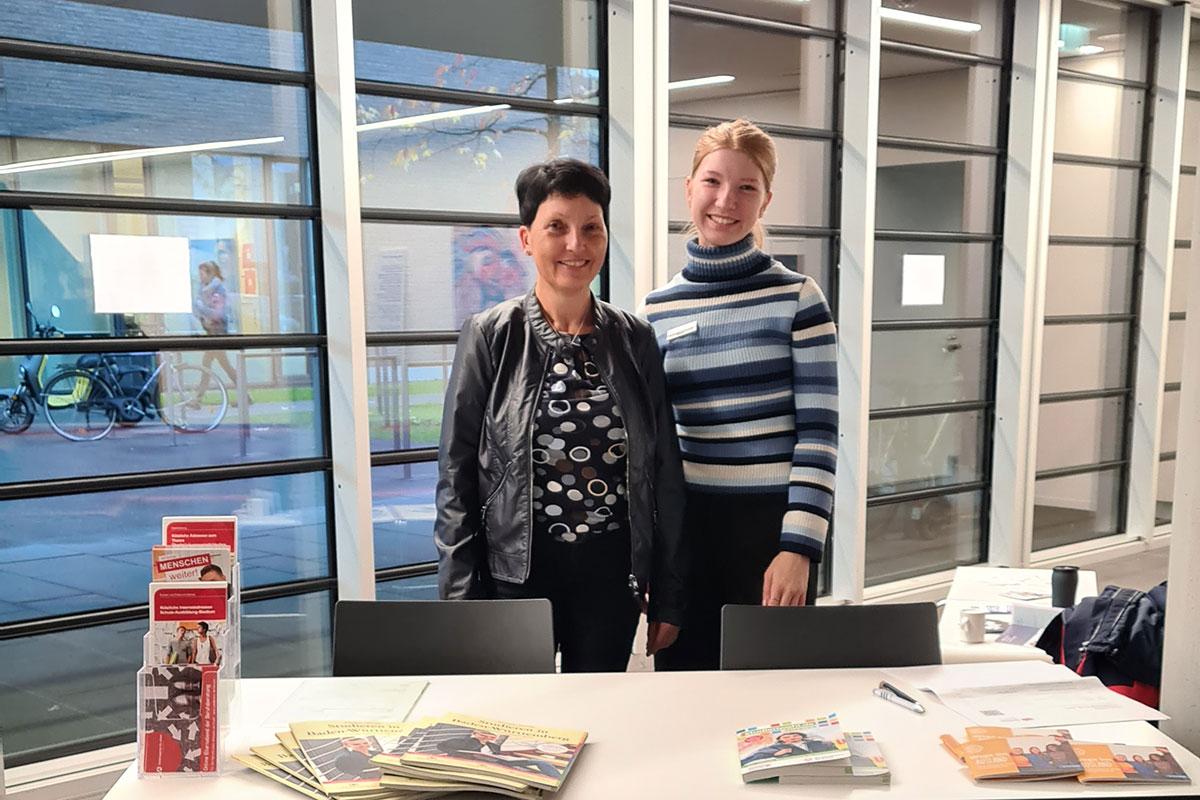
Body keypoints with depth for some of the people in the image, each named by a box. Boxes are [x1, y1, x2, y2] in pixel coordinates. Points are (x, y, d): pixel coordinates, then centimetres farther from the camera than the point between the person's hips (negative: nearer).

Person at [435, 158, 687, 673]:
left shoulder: (635, 340, 2)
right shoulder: (490, 338, -4)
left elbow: (664, 474, 5)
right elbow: (456, 478, -3)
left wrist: (668, 597, 5)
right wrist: (459, 601, -6)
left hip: (612, 570, 3)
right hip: (516, 569, -2)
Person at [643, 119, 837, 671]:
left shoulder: (797, 297, -4)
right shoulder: (659, 309, 5)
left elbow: (818, 431, -7)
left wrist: (798, 546, -14)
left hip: (773, 522, -2)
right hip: (686, 522, 3)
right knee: (684, 672, 12)